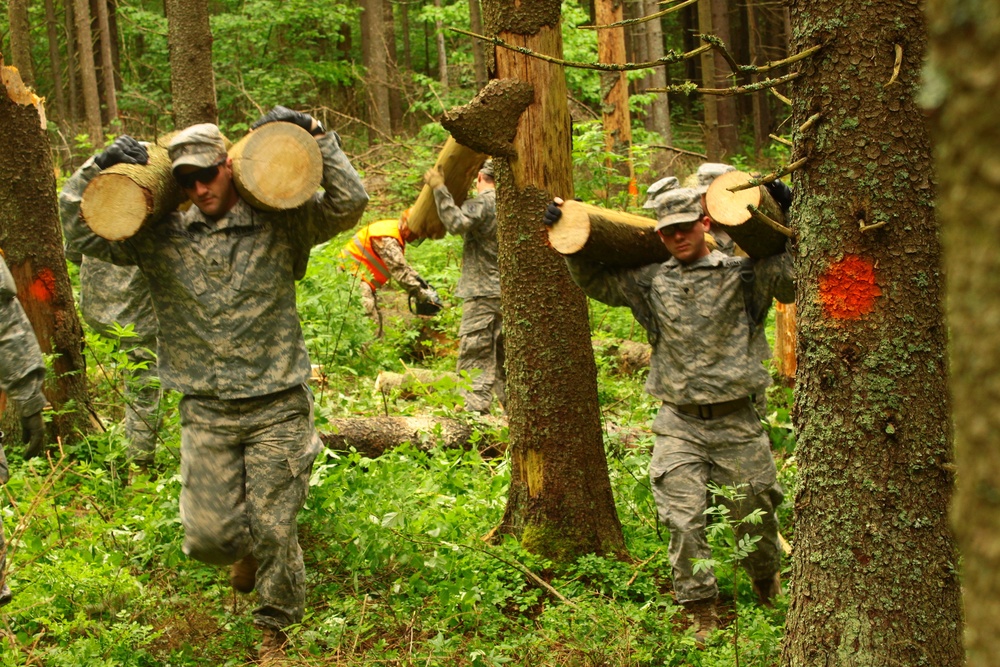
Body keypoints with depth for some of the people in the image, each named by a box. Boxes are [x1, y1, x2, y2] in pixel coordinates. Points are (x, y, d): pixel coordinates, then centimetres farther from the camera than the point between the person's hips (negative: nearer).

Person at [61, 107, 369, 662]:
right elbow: (81, 235, 3)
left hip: (277, 409, -2)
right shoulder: (160, 239, 3)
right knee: (208, 536, 1)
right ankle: (248, 551, 39)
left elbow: (349, 204, -9)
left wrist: (313, 136, -12)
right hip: (206, 414, 2)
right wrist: (97, 171, -7)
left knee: (273, 530, 2)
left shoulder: (280, 226, -2)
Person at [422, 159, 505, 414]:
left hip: (483, 292, -8)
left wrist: (439, 189, -21)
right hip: (509, 293, 8)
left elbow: (457, 223, -27)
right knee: (504, 357, 13)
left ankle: (476, 408, -14)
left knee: (474, 355, -7)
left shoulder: (483, 203, -10)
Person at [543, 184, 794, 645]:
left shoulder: (743, 274, -1)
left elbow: (794, 279, -10)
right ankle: (702, 614, 3)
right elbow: (594, 280, 16)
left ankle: (767, 582, 39)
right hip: (679, 424, 2)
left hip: (737, 422, -1)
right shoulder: (650, 282, 7)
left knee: (754, 512, 11)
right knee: (684, 519, -6)